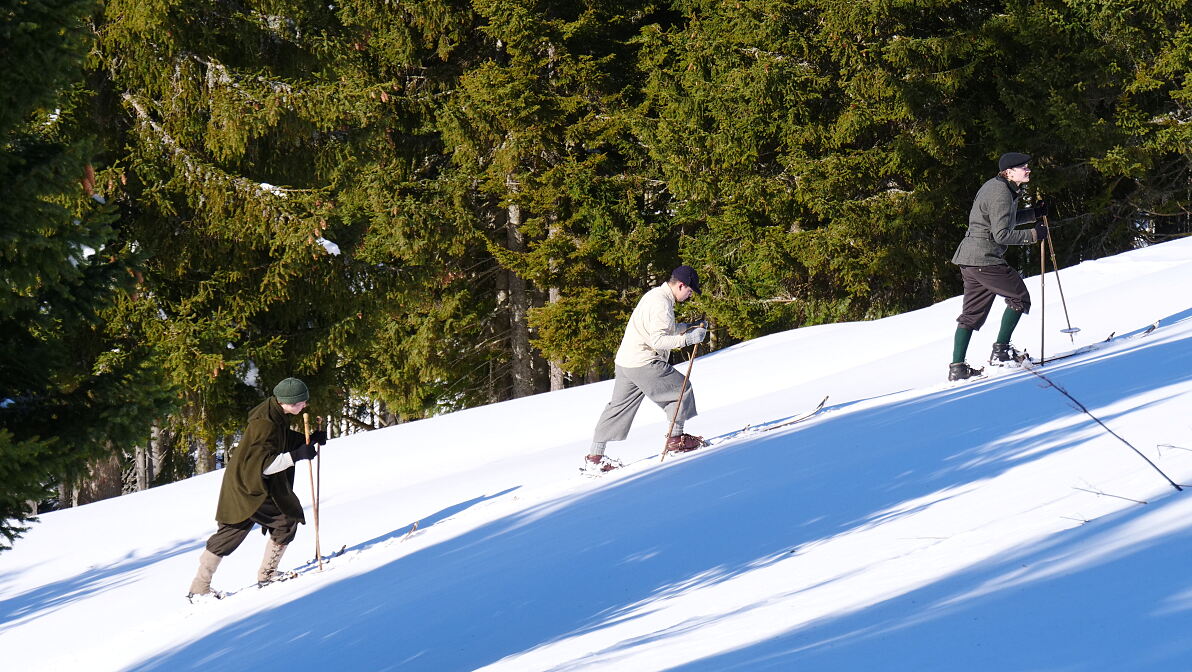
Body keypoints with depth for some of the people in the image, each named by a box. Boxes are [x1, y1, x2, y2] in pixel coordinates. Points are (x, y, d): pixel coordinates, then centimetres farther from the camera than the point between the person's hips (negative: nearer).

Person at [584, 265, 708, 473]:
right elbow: (658, 340, -24)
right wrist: (688, 339, -24)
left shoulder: (655, 295, 15)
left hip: (626, 362, 10)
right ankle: (675, 438, 7)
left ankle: (594, 457, 13)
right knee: (681, 389, 2)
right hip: (644, 364, -10)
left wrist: (689, 327, 19)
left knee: (619, 407, 12)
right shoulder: (661, 304, -18)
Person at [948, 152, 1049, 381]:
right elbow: (1002, 234, -20)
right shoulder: (1000, 195, -17)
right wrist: (1033, 234, -13)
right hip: (985, 259, -10)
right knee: (1019, 297, 2)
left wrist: (1034, 213, 19)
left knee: (972, 313, 11)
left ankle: (957, 367, 8)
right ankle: (1000, 351, 2)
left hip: (969, 259, 10)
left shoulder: (998, 187, 15)